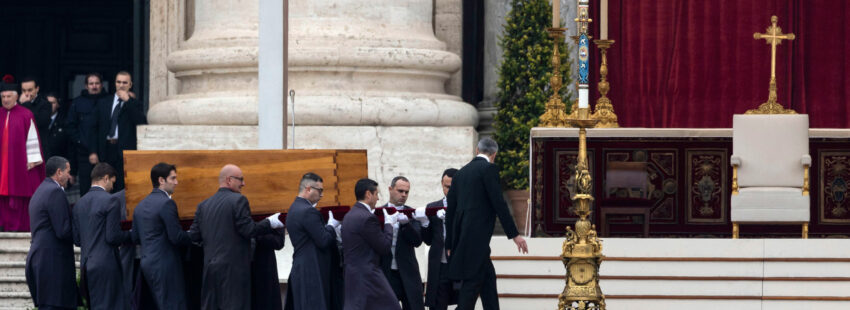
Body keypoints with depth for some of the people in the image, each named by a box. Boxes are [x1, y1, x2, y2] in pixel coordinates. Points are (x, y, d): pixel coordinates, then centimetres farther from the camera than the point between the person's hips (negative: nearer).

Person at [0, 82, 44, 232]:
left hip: (20, 162, -4)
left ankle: (19, 225, 1)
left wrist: (32, 160, -8)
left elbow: (32, 139, -4)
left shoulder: (25, 115, -3)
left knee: (19, 195, -3)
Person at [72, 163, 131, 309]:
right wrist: (130, 235, 3)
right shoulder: (110, 201, -10)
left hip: (86, 265, 7)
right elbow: (113, 237, -15)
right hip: (106, 265, -7)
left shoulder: (79, 203, 11)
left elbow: (76, 239, 11)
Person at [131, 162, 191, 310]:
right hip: (165, 265, -9)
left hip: (147, 264, 9)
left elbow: (135, 237, 16)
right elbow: (176, 237, -18)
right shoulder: (166, 203, -14)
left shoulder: (141, 205, 13)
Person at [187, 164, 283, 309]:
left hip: (210, 268, 6)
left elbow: (194, 236, 8)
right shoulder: (238, 200, -8)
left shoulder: (203, 205, 11)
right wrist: (269, 223, -1)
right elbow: (249, 230, -14)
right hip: (233, 269, -6)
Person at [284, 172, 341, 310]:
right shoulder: (308, 212, -17)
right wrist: (332, 225, -2)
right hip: (312, 272, -10)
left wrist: (329, 226, 10)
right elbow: (324, 241, -18)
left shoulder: (294, 209, 15)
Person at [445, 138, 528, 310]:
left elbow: (451, 209, 18)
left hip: (462, 236, 8)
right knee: (472, 282, -6)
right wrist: (514, 234, -9)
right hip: (477, 236, -8)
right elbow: (499, 203, -12)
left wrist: (450, 244, 22)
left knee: (488, 276, 14)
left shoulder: (460, 173, 17)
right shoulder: (489, 169, -6)